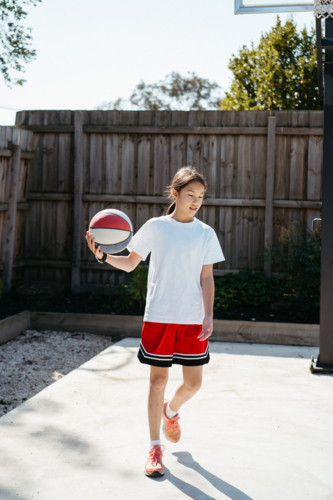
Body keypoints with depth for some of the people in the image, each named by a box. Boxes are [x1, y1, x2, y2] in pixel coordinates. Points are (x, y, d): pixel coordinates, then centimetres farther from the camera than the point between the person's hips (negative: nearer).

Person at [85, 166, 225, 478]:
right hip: (159, 315, -1)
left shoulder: (206, 234, 4)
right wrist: (103, 255, -9)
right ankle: (155, 447, 14)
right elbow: (130, 264, 7)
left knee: (193, 382, 4)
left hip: (193, 318, 2)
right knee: (158, 379, 2)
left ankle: (171, 411, 39)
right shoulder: (155, 227, 1)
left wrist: (209, 316, -5)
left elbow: (206, 278, 4)